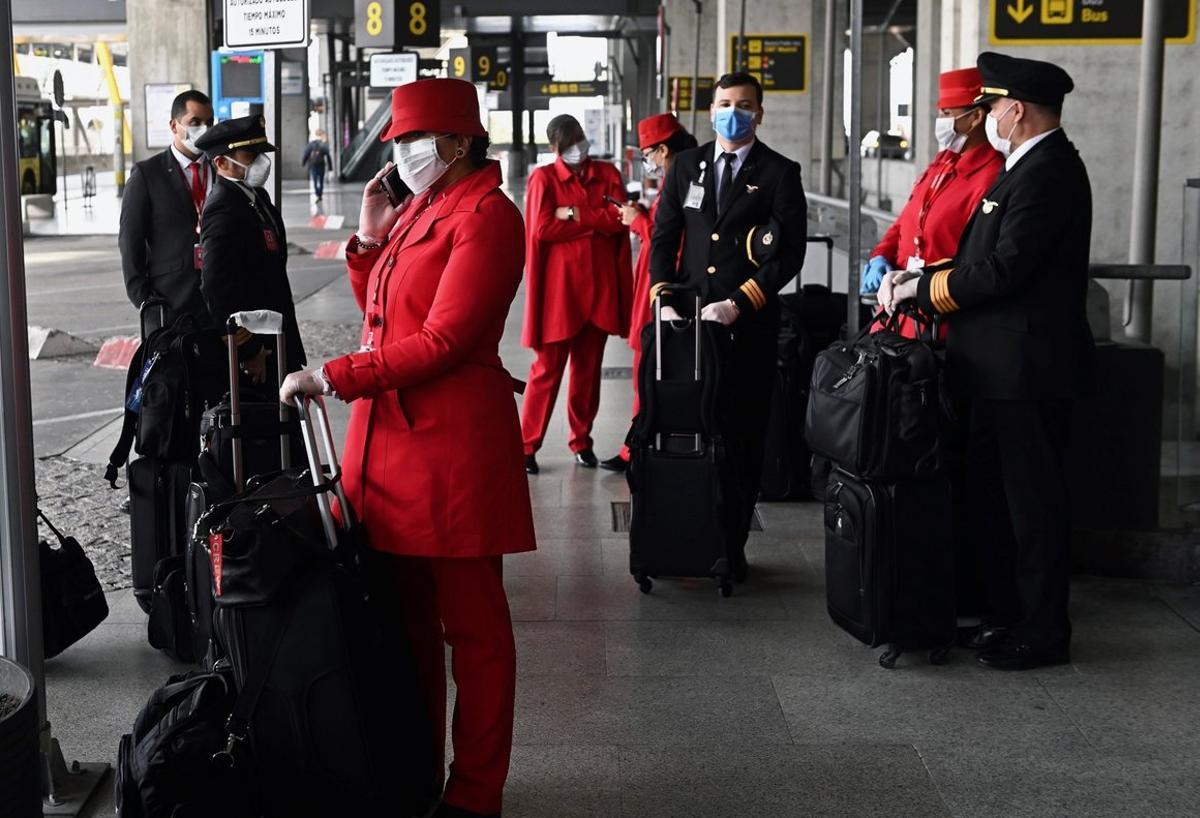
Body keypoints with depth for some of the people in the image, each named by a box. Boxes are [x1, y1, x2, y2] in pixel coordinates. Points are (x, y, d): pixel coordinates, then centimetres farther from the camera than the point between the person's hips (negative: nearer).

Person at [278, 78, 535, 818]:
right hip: (388, 436, 8)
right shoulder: (416, 210, 17)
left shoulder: (486, 215, -10)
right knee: (403, 615, 11)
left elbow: (444, 340, -17)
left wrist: (335, 379, -16)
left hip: (454, 443, -8)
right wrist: (370, 239, 11)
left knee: (471, 624, 2)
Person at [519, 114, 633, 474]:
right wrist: (596, 221, -7)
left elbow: (619, 218, -4)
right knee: (547, 368, -2)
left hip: (600, 287, 4)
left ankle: (582, 442, 22)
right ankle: (527, 445, 5)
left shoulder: (607, 174, 11)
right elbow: (541, 229, -13)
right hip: (559, 287, -4)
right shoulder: (543, 178, -1)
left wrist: (575, 215, -9)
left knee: (589, 368, 10)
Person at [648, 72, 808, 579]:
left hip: (749, 327, -2)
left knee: (742, 438, 1)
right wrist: (664, 294, -1)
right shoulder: (686, 166, 14)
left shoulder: (779, 173, 3)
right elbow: (663, 237, 14)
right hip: (688, 321, 3)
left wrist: (738, 303, -12)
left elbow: (790, 253, -4)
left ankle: (731, 545, 9)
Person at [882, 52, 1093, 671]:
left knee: (1031, 500, -2)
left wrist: (919, 288, -14)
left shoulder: (1047, 173, -17)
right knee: (992, 493, 16)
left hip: (1026, 368, -11)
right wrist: (913, 279, 6)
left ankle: (1043, 631, 9)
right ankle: (1008, 613, 26)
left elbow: (1003, 268, -24)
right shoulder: (1033, 167, 16)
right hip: (1000, 365, 11)